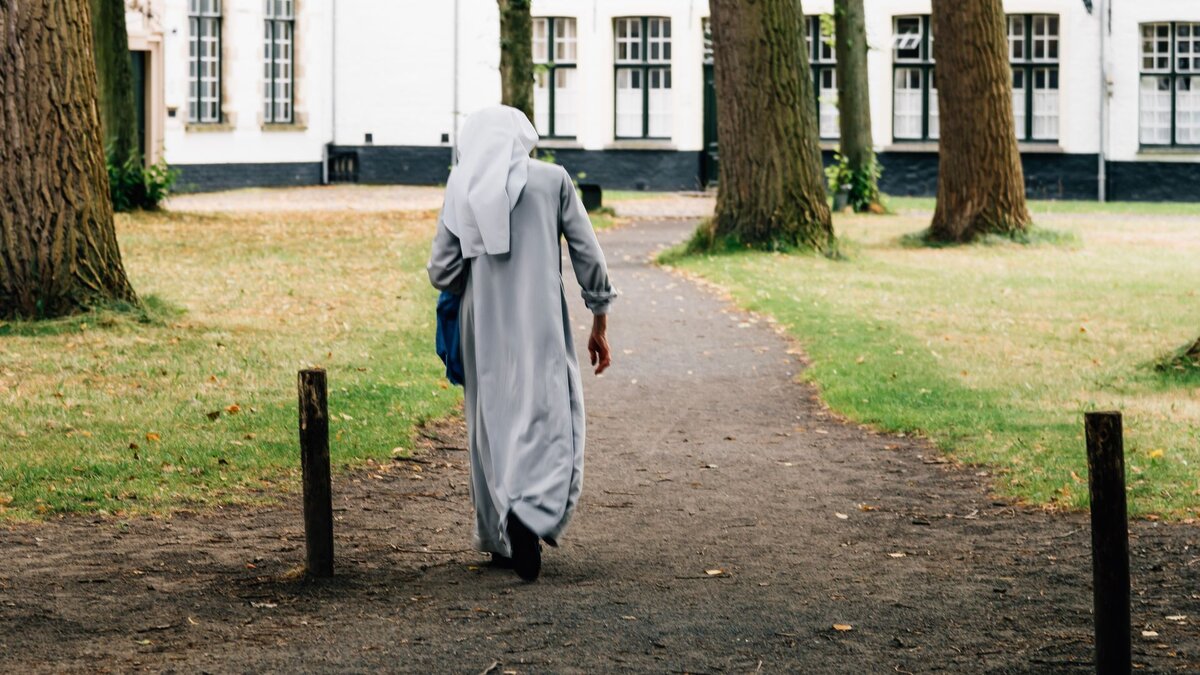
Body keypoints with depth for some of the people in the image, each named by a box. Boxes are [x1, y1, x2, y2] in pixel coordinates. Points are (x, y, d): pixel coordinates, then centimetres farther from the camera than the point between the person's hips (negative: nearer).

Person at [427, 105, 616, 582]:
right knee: (549, 421, -1)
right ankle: (529, 514, -27)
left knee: (491, 428, 14)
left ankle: (499, 539, 20)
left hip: (484, 328, 2)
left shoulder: (462, 189, 0)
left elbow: (442, 272, -1)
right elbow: (588, 257, 0)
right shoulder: (551, 180, -2)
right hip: (540, 325, -2)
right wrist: (600, 325, 9)